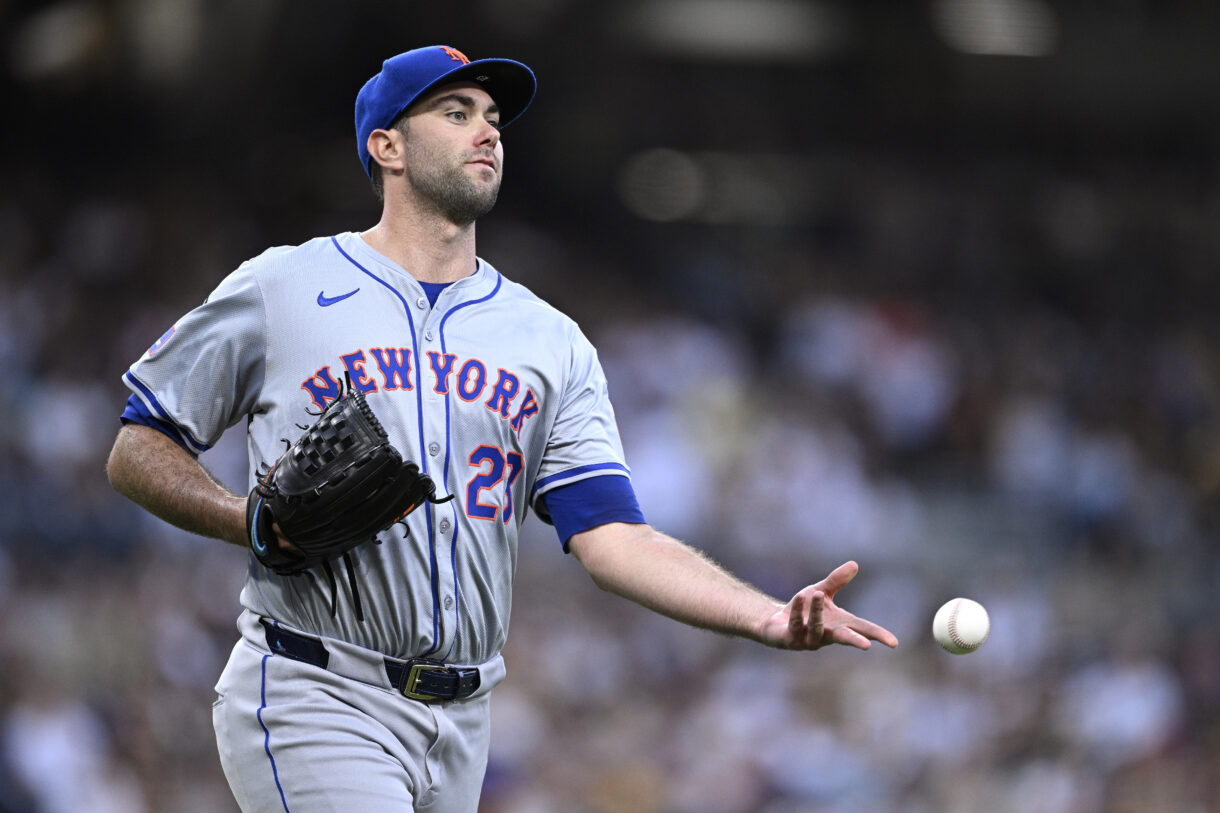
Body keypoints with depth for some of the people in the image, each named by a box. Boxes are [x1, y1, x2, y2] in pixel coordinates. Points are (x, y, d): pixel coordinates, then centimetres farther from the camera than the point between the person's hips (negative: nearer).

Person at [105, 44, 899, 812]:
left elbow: (612, 536, 3)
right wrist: (253, 521, -11)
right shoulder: (280, 289, 3)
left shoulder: (554, 344, 13)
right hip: (316, 704, -5)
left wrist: (771, 619, -13)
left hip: (460, 727, 5)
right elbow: (138, 451, 8)